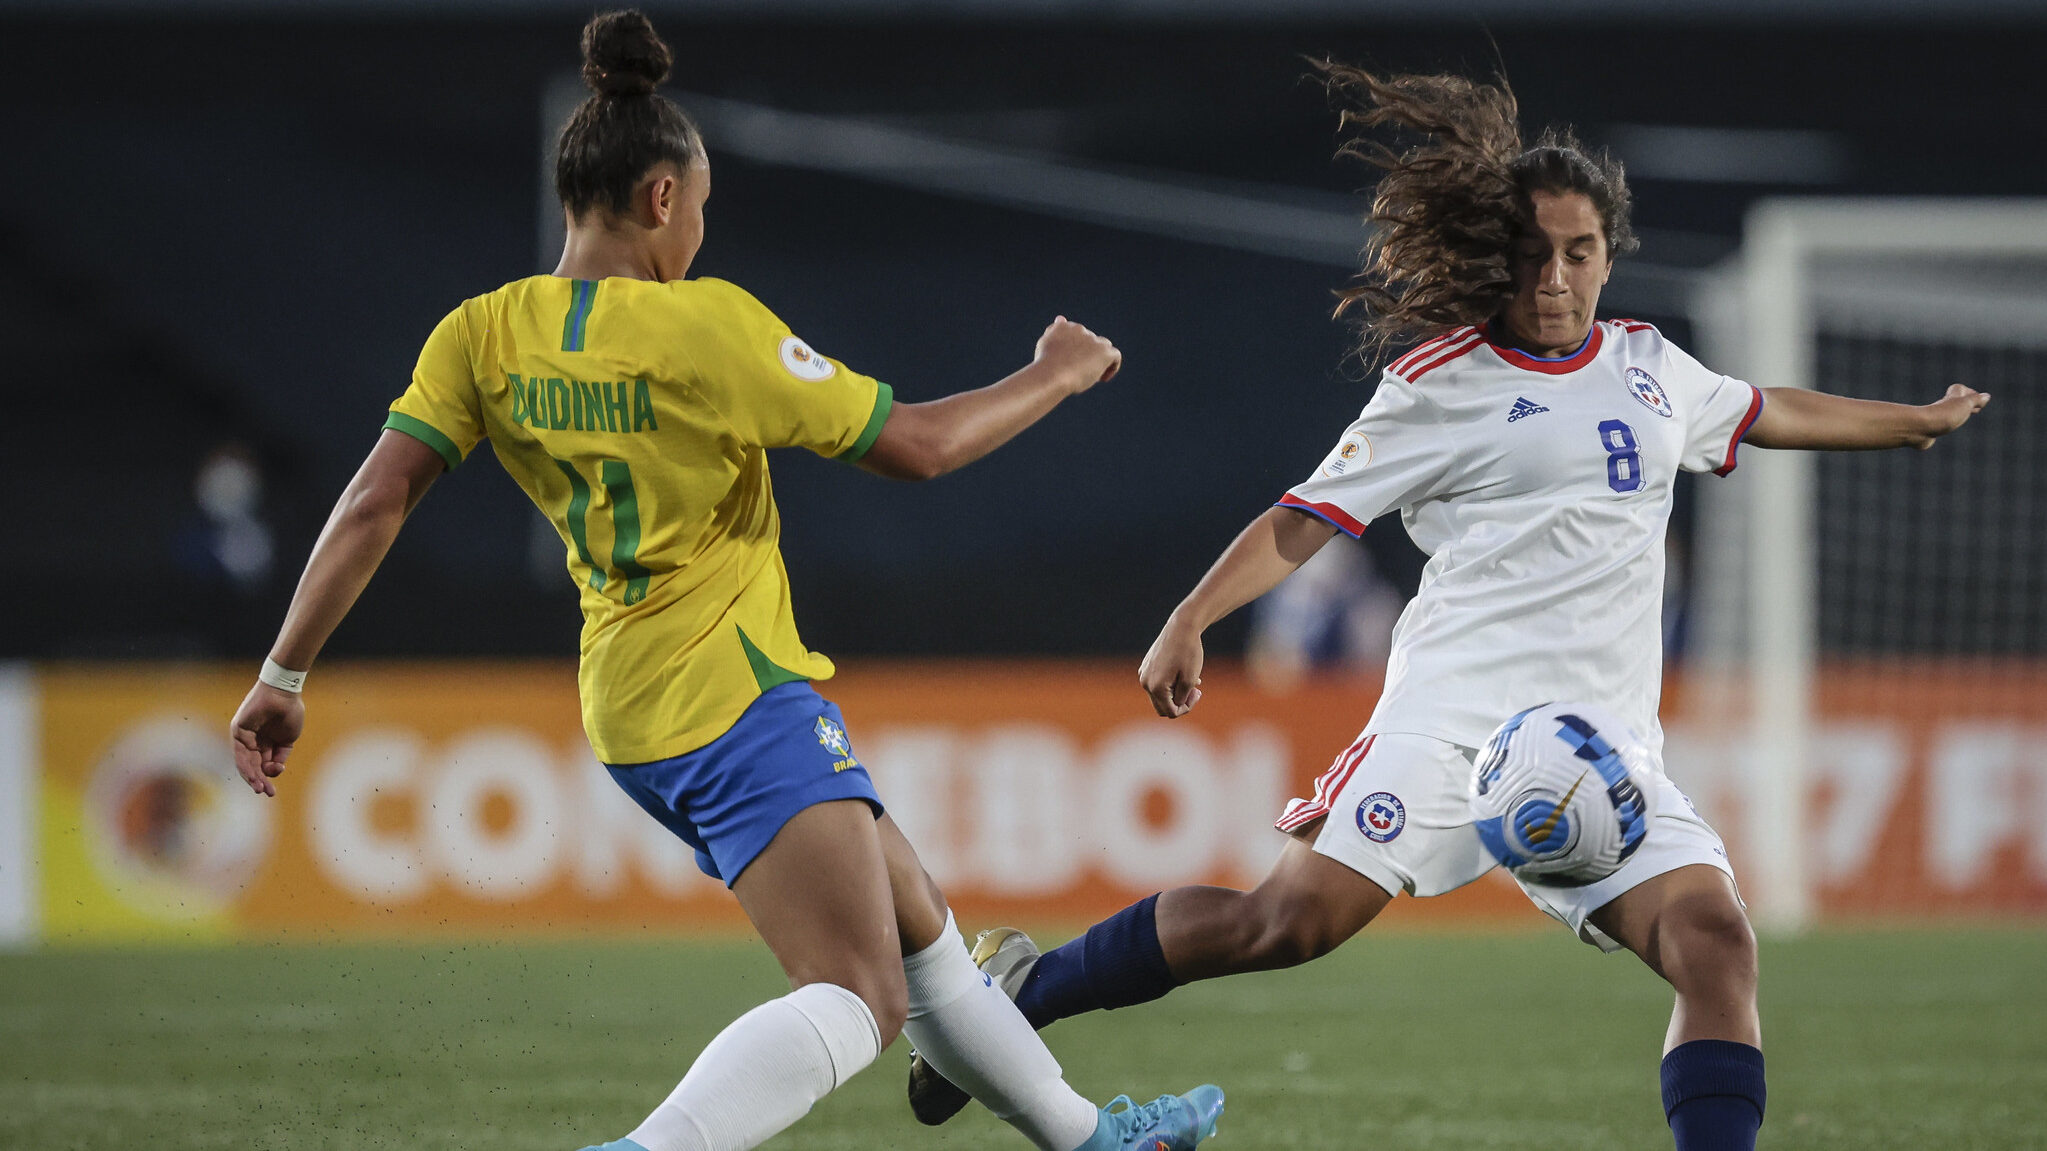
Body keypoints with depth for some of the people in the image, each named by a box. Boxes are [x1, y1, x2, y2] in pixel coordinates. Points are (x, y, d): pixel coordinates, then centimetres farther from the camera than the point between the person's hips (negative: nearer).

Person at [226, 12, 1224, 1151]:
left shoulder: (485, 335, 2)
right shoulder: (705, 325, -15)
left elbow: (375, 504, -4)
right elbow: (915, 444, -8)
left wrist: (284, 676, 4)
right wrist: (1059, 375, 8)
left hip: (630, 710, 9)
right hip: (737, 694, -9)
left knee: (920, 926, 22)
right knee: (857, 1001, -18)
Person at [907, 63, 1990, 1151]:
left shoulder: (1647, 365, 19)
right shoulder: (1442, 384, 2)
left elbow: (1769, 412, 39)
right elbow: (1308, 518, 1)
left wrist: (1923, 419, 49)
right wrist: (1189, 621, -13)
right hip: (1457, 718, -5)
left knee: (1715, 939, -18)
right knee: (1296, 918, -19)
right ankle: (1022, 985, -5)